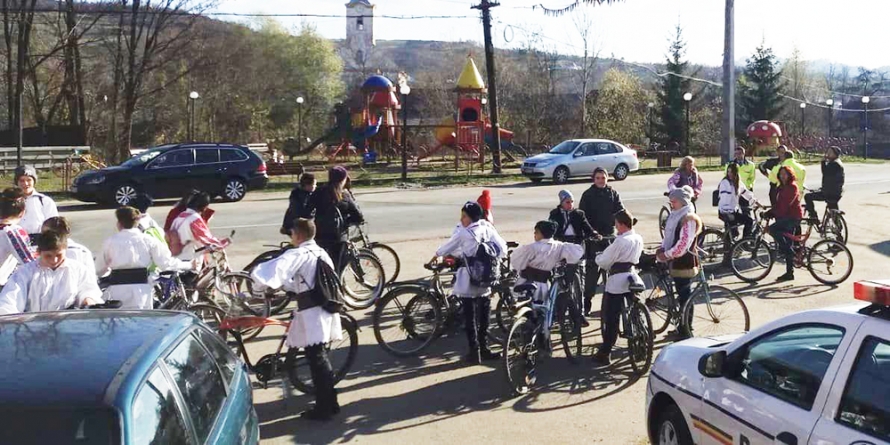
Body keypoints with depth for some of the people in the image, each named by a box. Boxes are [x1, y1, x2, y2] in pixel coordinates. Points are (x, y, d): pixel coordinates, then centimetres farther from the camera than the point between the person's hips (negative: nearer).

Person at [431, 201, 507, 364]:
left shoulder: (463, 233, -12)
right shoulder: (488, 229, 0)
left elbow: (446, 248, 1)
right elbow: (502, 249, 1)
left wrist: (435, 257, 20)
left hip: (468, 283, -5)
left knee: (470, 317, 3)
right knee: (483, 316, 13)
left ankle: (474, 352, 4)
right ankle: (484, 349, 20)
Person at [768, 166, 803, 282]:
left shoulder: (792, 186, -11)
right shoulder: (782, 187, 18)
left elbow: (786, 203, -21)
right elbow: (779, 204, 17)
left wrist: (772, 213, -24)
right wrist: (770, 212, 2)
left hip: (793, 217, -9)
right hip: (786, 217, 9)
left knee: (772, 229, -26)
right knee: (787, 244, 8)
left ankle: (789, 251, -16)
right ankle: (789, 273, 12)